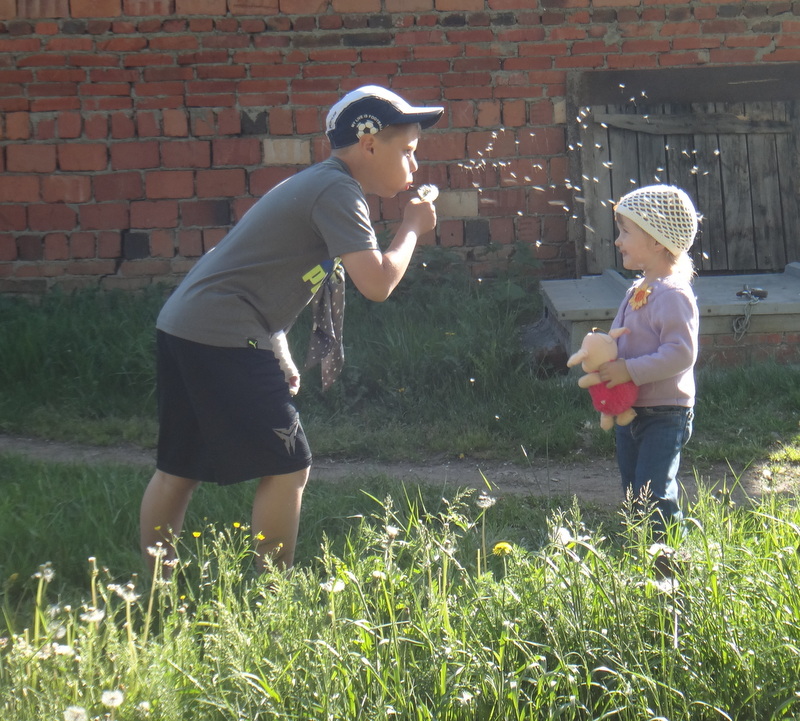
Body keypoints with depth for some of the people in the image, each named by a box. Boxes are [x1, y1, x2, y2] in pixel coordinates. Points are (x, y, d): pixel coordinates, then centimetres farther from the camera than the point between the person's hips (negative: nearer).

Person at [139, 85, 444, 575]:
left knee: (179, 470, 14)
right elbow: (377, 283, -21)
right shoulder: (338, 191, -13)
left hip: (184, 327, 10)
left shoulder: (322, 185, 18)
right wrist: (412, 228, -3)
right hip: (225, 338, -10)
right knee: (287, 467, -3)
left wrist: (281, 357, 22)